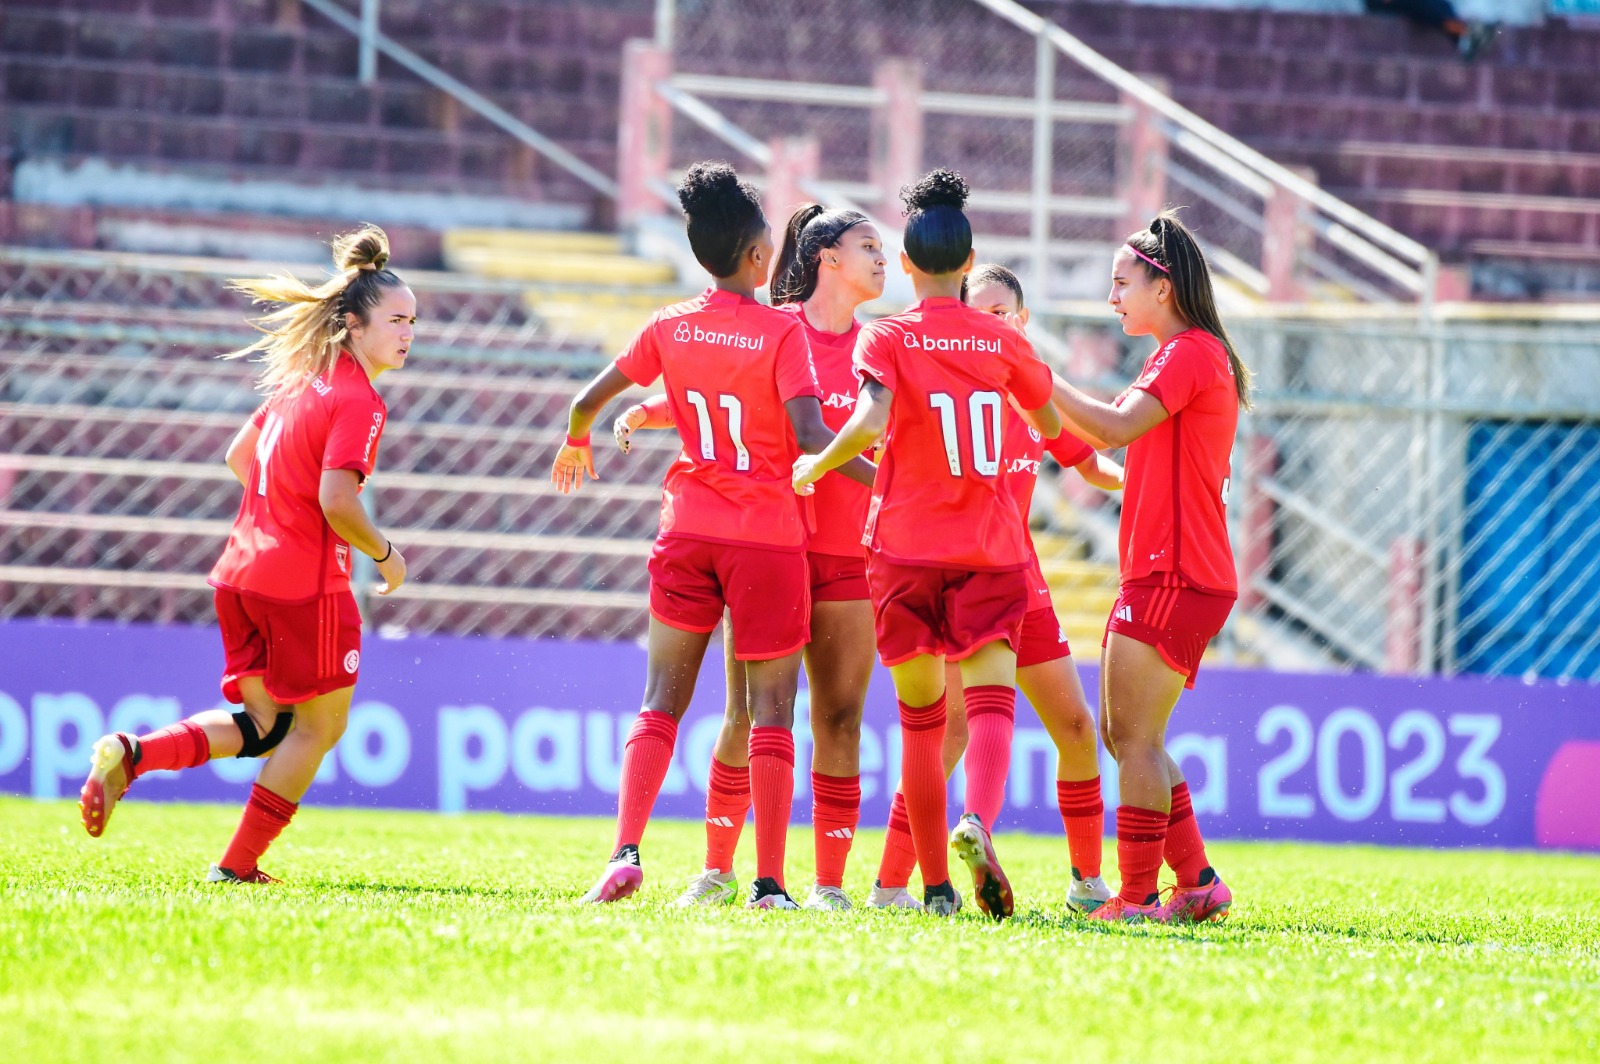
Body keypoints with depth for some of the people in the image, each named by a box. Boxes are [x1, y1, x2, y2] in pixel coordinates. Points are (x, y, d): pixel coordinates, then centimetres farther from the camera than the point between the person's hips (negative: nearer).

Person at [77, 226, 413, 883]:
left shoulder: (302, 380, 13)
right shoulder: (359, 402, -15)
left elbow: (238, 456, 23)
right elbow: (337, 502, -23)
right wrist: (384, 554, -7)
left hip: (244, 569, 8)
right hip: (307, 582, -8)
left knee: (263, 723, 16)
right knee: (319, 726, 7)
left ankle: (130, 755, -5)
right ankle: (237, 866, 8)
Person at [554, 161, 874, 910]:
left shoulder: (670, 327, 3)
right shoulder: (781, 332, -10)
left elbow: (592, 396, 10)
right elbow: (809, 435, -18)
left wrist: (576, 443, 31)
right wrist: (880, 479, -6)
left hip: (688, 526, 3)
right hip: (767, 537, -3)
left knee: (662, 702, 8)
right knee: (771, 712, 2)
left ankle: (625, 852, -8)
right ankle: (769, 884, -2)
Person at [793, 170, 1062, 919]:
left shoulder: (884, 338, -3)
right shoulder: (1001, 341, 5)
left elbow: (871, 421, -21)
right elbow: (1051, 423, 20)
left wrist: (816, 467, -5)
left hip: (906, 548, 0)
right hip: (991, 549, 0)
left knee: (920, 717, 9)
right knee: (990, 696, -10)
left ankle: (936, 884, 10)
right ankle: (977, 820, -40)